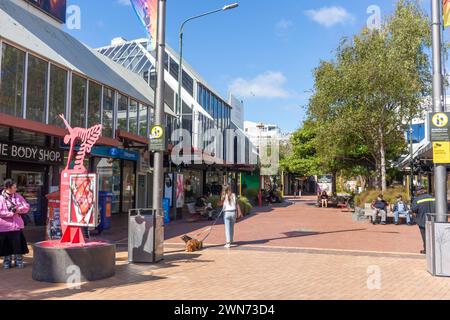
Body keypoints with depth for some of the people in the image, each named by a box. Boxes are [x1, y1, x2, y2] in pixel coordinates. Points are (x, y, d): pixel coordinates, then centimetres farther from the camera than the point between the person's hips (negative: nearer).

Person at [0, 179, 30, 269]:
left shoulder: (18, 196, 6)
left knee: (18, 244, 7)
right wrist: (11, 212, -19)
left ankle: (18, 261, 18)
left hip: (17, 225, 3)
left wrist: (18, 209, -13)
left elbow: (26, 207, 5)